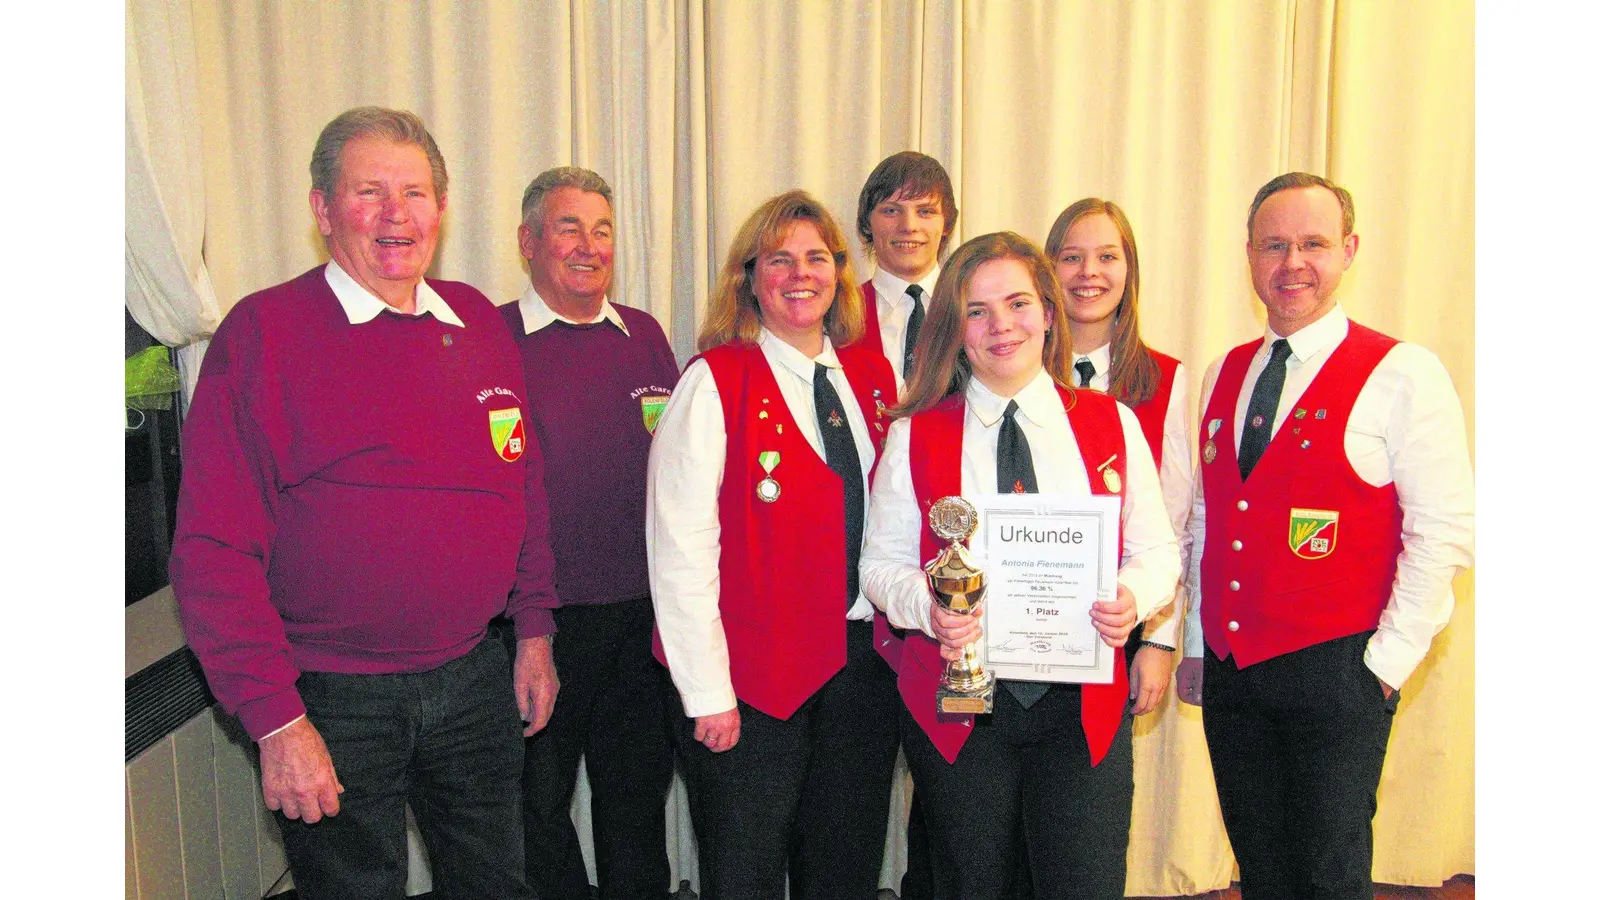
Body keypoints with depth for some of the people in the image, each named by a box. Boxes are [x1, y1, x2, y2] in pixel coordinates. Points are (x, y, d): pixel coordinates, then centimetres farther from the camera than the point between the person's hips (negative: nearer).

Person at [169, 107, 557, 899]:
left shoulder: (481, 324, 5)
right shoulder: (264, 331, -11)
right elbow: (214, 549, -12)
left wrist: (534, 631, 10)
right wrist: (275, 719, -14)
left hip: (473, 679, 5)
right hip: (333, 700, -4)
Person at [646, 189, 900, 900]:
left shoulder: (871, 374, 7)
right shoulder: (715, 383, -9)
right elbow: (679, 547, -13)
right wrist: (707, 692, -14)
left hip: (863, 662, 5)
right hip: (756, 674, -4)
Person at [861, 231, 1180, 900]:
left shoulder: (1113, 425, 4)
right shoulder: (916, 434, 1)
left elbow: (1156, 549, 7)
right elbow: (882, 562, 3)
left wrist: (1132, 595, -15)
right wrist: (928, 606, -18)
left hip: (1083, 701, 1)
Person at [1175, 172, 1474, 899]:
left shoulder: (1402, 374, -6)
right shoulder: (1221, 376, 10)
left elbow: (1443, 530, -9)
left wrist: (1387, 659, -11)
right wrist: (1195, 644, 11)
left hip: (1334, 672, -5)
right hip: (1227, 669, 5)